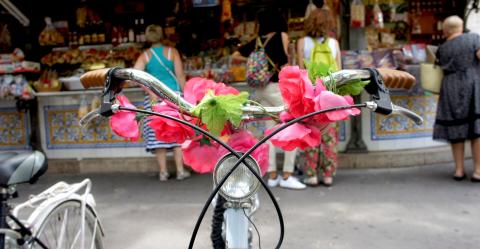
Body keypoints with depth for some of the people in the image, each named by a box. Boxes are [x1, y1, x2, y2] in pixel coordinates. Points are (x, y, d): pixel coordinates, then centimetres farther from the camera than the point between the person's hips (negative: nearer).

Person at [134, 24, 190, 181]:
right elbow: (180, 75, -2)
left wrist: (150, 91, -7)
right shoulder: (172, 52, 2)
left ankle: (163, 172, 11)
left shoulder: (144, 56, 4)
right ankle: (180, 170, 7)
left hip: (154, 97, 1)